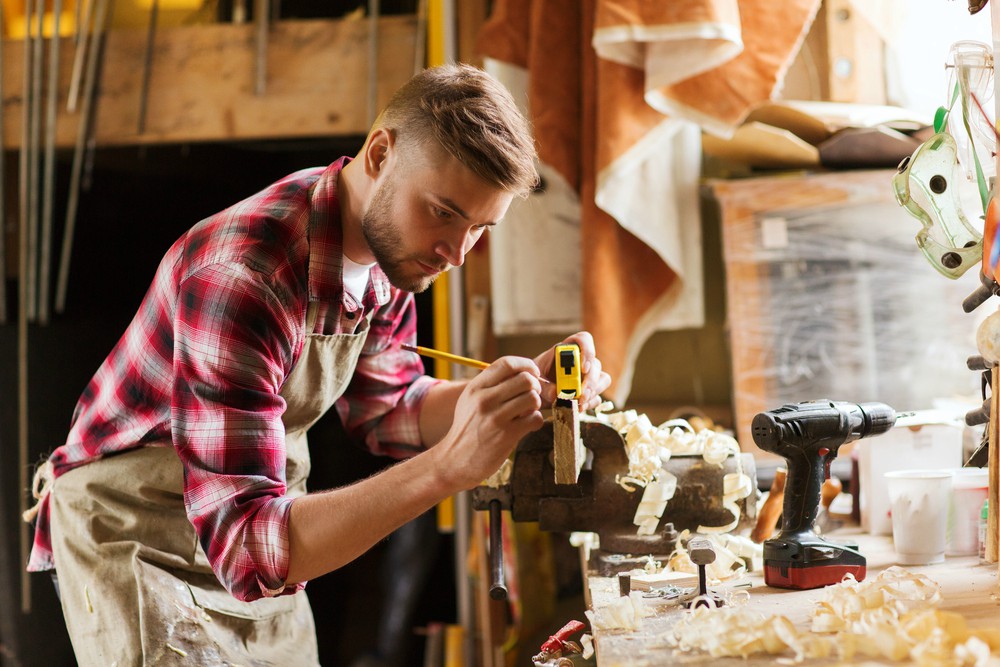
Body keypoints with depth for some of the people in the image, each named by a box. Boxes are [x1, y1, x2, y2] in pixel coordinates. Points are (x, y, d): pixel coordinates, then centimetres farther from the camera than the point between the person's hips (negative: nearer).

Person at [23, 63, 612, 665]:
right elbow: (244, 548, -38)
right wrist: (452, 465, -46)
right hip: (137, 542, -7)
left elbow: (386, 410, 8)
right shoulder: (240, 279, -34)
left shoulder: (388, 241, -7)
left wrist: (529, 390, -10)